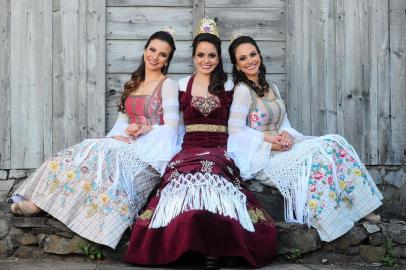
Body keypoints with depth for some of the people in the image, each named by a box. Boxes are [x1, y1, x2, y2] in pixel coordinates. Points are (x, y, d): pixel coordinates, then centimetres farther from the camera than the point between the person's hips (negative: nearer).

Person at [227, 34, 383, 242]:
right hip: (260, 157, -7)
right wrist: (269, 139, -17)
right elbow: (235, 130, -15)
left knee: (335, 144, -11)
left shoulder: (271, 88, 16)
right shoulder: (243, 90, -9)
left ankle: (356, 208, -11)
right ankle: (330, 219, -16)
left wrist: (286, 134, -6)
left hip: (279, 147, 7)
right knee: (317, 155, -25)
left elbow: (283, 121, 16)